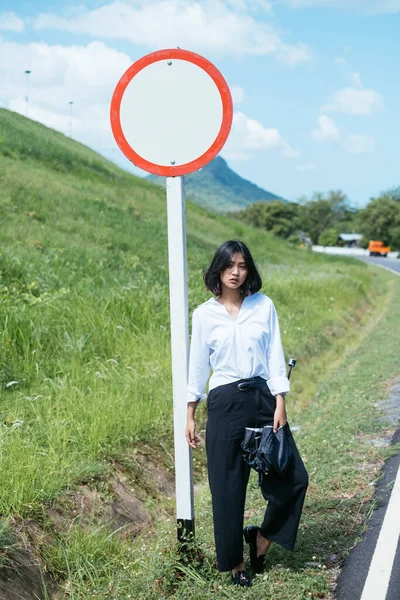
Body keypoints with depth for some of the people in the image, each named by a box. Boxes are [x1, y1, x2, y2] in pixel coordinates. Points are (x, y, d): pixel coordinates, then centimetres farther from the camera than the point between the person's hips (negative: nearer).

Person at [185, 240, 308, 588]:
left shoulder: (264, 306, 3)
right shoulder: (204, 314, 2)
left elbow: (275, 356, 1)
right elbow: (198, 366, 6)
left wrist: (279, 404, -8)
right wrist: (190, 416, 6)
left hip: (263, 398, 1)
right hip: (225, 403, -1)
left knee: (293, 477, -3)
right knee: (228, 487, 5)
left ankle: (263, 536, 21)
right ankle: (235, 562, 23)